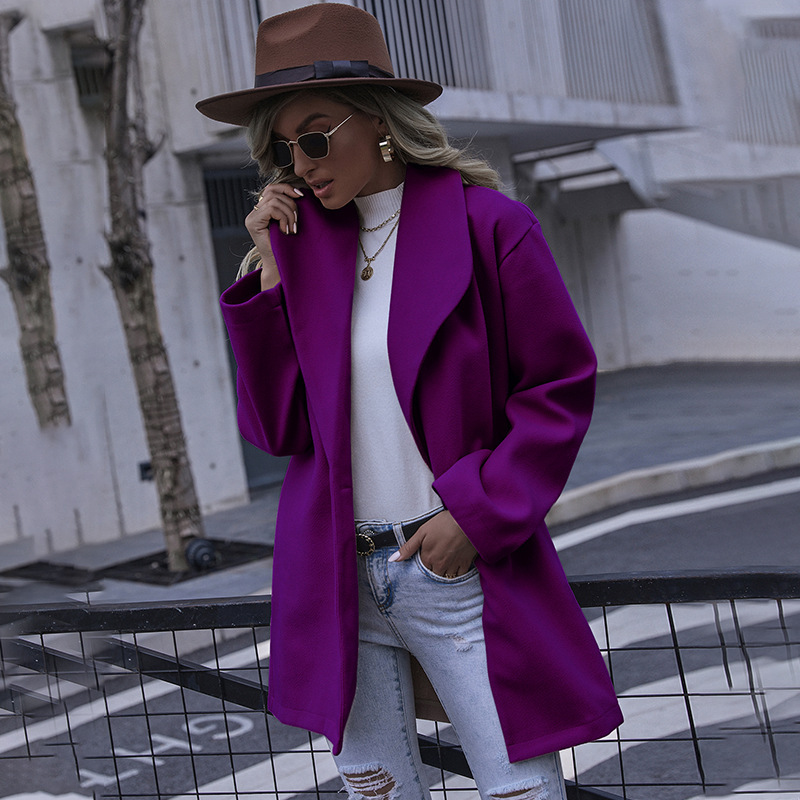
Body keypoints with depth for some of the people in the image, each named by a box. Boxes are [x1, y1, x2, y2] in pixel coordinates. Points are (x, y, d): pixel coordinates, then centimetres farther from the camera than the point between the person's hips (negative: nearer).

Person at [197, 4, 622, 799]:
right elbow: (278, 427, -1)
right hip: (337, 575, 4)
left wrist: (476, 512, -13)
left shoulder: (488, 227, -7)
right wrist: (269, 274, -8)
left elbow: (561, 391, -5)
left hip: (463, 567, -4)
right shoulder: (302, 244, 4)